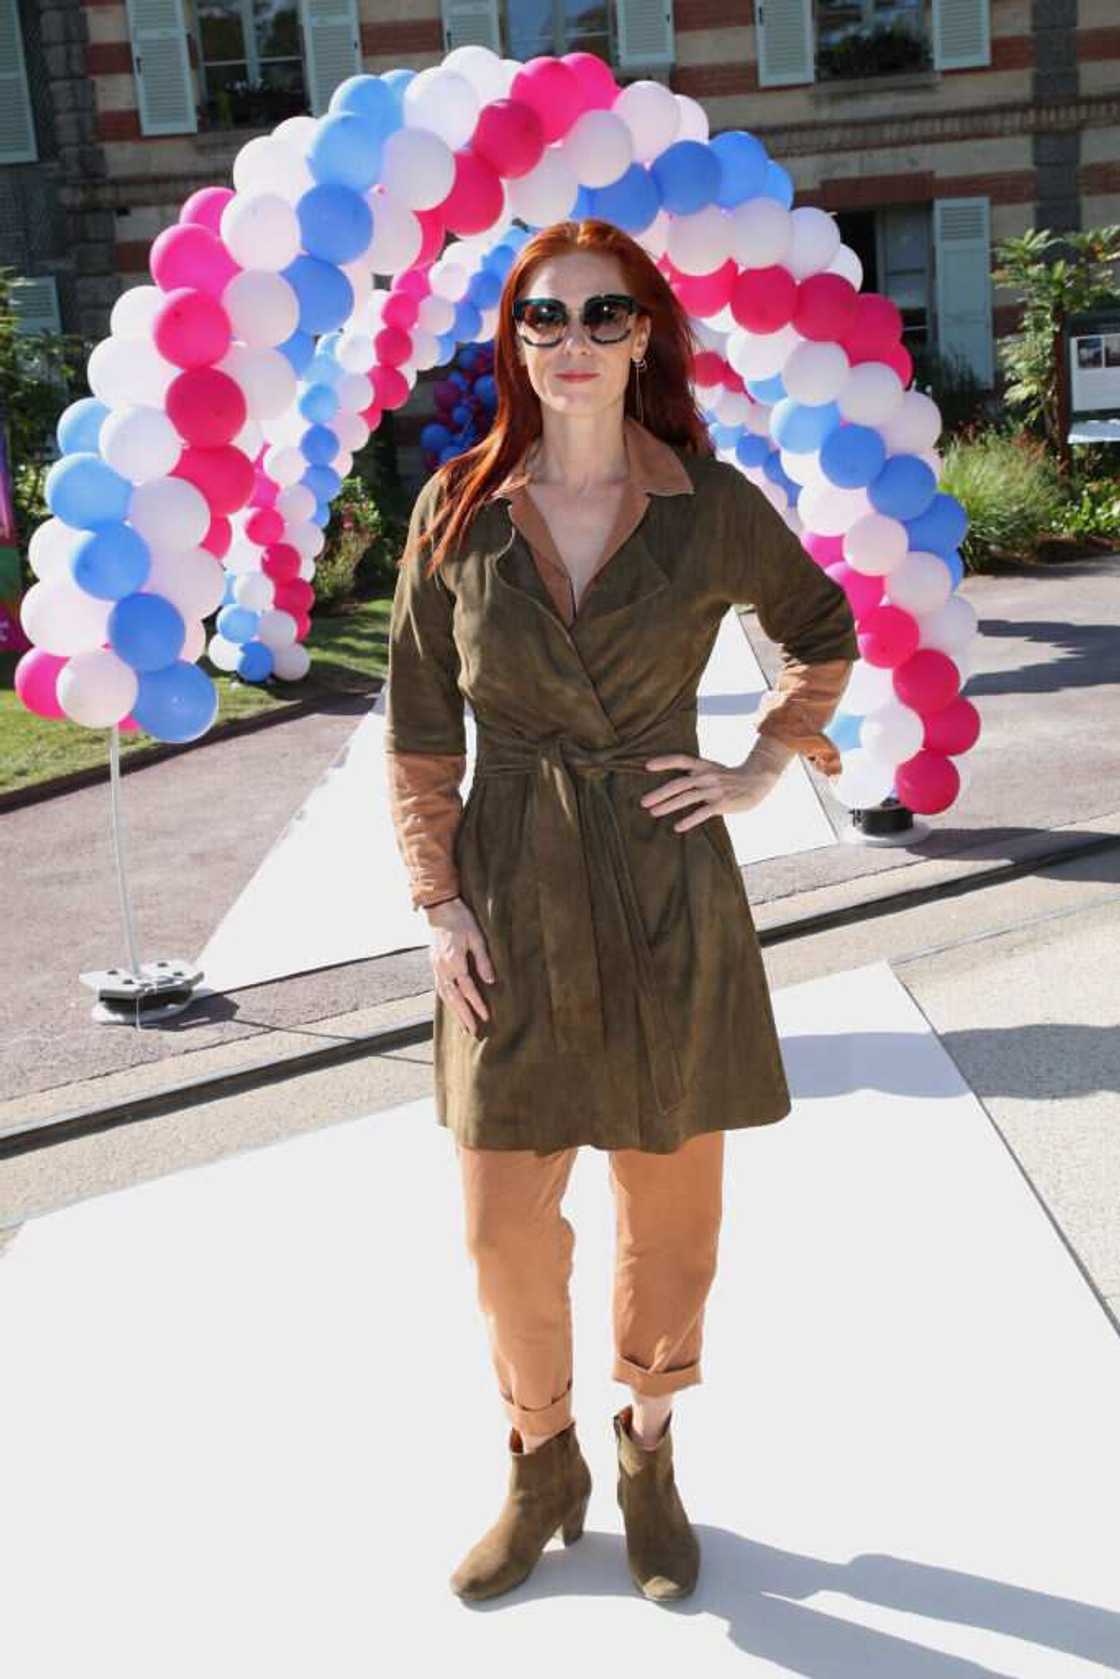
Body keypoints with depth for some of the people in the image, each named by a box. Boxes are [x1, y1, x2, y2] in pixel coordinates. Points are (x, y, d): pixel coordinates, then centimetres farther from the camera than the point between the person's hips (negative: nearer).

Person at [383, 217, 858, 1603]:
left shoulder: (713, 506, -3)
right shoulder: (457, 509, -1)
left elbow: (822, 628, 15)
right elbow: (417, 728, 4)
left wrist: (767, 764, 4)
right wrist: (438, 902, -2)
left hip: (670, 892, 0)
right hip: (512, 903, 1)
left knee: (671, 1204, 11)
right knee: (504, 1227, 6)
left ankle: (650, 1456, 36)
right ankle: (543, 1470, 32)